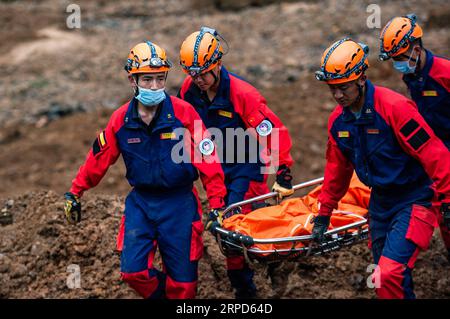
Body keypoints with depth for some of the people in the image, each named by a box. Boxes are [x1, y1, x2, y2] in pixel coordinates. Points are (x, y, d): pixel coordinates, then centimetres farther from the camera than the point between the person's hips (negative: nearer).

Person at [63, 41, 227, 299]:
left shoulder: (184, 112, -12)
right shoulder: (121, 120, -3)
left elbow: (207, 157, -10)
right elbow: (99, 157, 8)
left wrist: (217, 203, -12)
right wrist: (75, 193, 11)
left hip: (179, 202, -2)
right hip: (140, 202, 2)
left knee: (183, 282, 2)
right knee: (134, 271, -9)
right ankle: (163, 294, 21)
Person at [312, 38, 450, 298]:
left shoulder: (395, 108, -22)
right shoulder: (338, 120, 1)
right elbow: (338, 168, 15)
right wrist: (324, 214, 18)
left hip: (414, 201, -7)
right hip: (380, 203, 7)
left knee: (390, 274, -22)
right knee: (386, 277, 14)